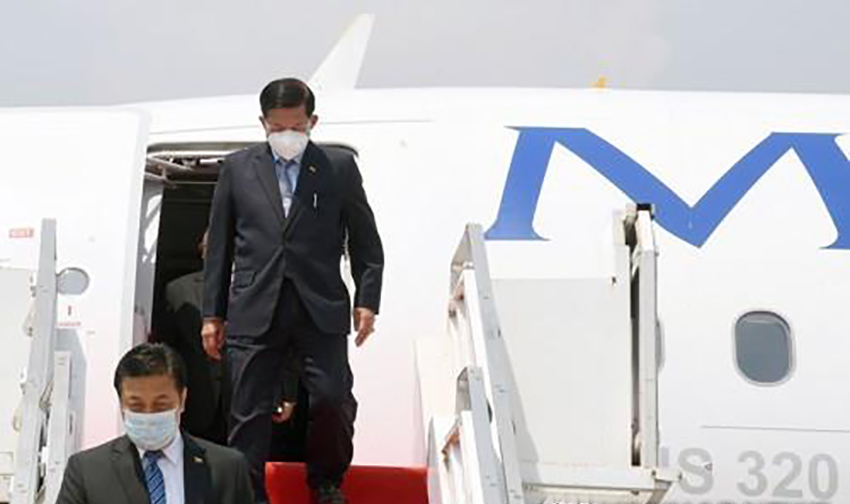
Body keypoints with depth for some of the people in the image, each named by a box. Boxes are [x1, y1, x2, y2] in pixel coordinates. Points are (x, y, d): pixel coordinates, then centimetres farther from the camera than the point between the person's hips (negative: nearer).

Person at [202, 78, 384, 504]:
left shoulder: (339, 167, 7)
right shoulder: (237, 168, 9)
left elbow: (364, 240, 10)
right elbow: (220, 245, 11)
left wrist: (367, 300, 1)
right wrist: (212, 313, 9)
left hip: (321, 309, -1)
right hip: (254, 309, 1)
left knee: (333, 400, -6)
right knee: (248, 409, -1)